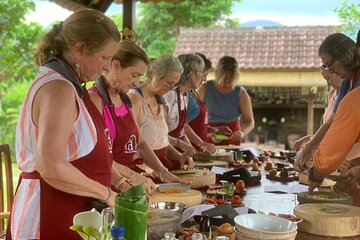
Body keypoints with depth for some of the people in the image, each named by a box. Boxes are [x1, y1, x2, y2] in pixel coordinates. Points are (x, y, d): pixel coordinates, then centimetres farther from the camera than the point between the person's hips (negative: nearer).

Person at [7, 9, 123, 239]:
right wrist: (106, 193, -17)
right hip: (50, 219, -10)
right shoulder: (58, 89, -21)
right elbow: (52, 168, -28)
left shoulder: (69, 86, 11)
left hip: (66, 214, 10)